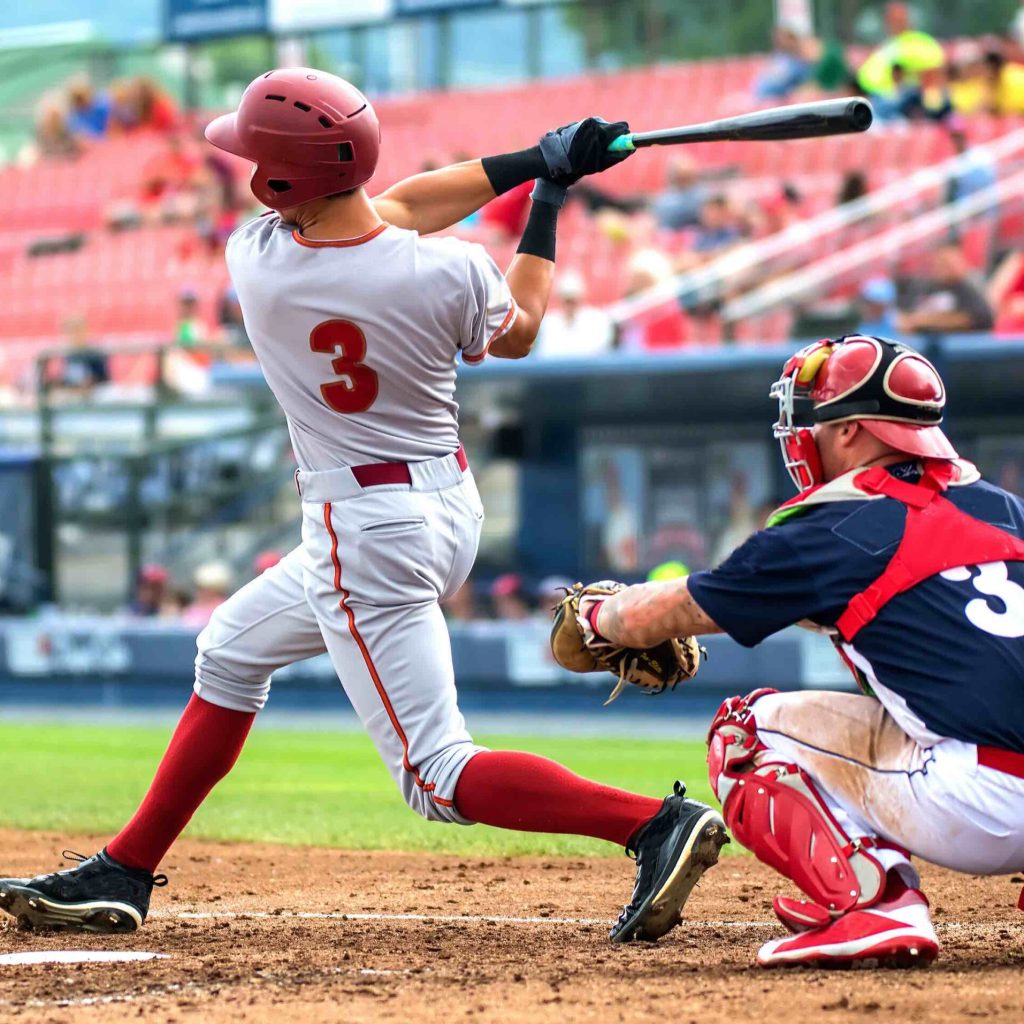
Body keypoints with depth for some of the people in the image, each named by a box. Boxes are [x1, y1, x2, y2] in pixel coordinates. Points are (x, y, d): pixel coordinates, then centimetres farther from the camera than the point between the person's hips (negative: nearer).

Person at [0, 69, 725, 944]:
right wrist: (548, 191, 16)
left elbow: (386, 213, -1)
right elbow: (516, 332, 10)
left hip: (365, 537, -7)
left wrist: (536, 163, 2)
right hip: (450, 507, 7)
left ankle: (656, 823, -23)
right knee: (231, 651, 24)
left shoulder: (257, 260, -18)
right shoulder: (448, 272, -13)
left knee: (439, 776, -5)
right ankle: (122, 875, 31)